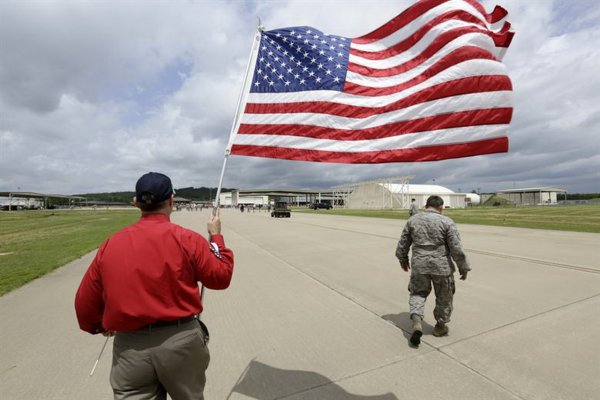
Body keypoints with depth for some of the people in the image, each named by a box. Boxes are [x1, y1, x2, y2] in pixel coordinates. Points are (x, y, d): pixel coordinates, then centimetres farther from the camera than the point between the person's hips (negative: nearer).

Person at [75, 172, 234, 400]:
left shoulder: (110, 245, -1)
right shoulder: (186, 239, -13)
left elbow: (85, 301, 7)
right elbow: (221, 277, -6)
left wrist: (98, 326, 28)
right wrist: (216, 236, 6)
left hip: (129, 347, 2)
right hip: (181, 340, -1)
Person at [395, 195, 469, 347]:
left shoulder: (413, 220, 2)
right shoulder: (446, 222, -6)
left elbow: (402, 244, 8)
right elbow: (456, 249, -8)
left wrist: (403, 260, 22)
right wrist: (463, 268, 4)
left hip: (419, 265, 2)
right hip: (441, 266, -1)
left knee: (418, 293, 17)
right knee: (444, 297, 18)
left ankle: (416, 321, -2)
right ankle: (440, 327, 32)